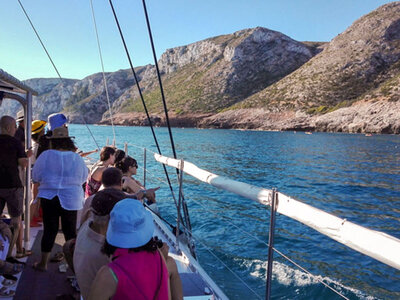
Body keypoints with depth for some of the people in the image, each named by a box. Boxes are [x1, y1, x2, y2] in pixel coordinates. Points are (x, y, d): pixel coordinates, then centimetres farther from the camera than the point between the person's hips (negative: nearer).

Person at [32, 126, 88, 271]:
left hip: (49, 198, 0)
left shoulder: (46, 155, -8)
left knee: (49, 230, 10)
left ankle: (43, 263, 18)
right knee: (70, 231, 11)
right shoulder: (77, 158, -5)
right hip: (71, 199, 1)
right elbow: (84, 178, 7)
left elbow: (35, 177, 0)